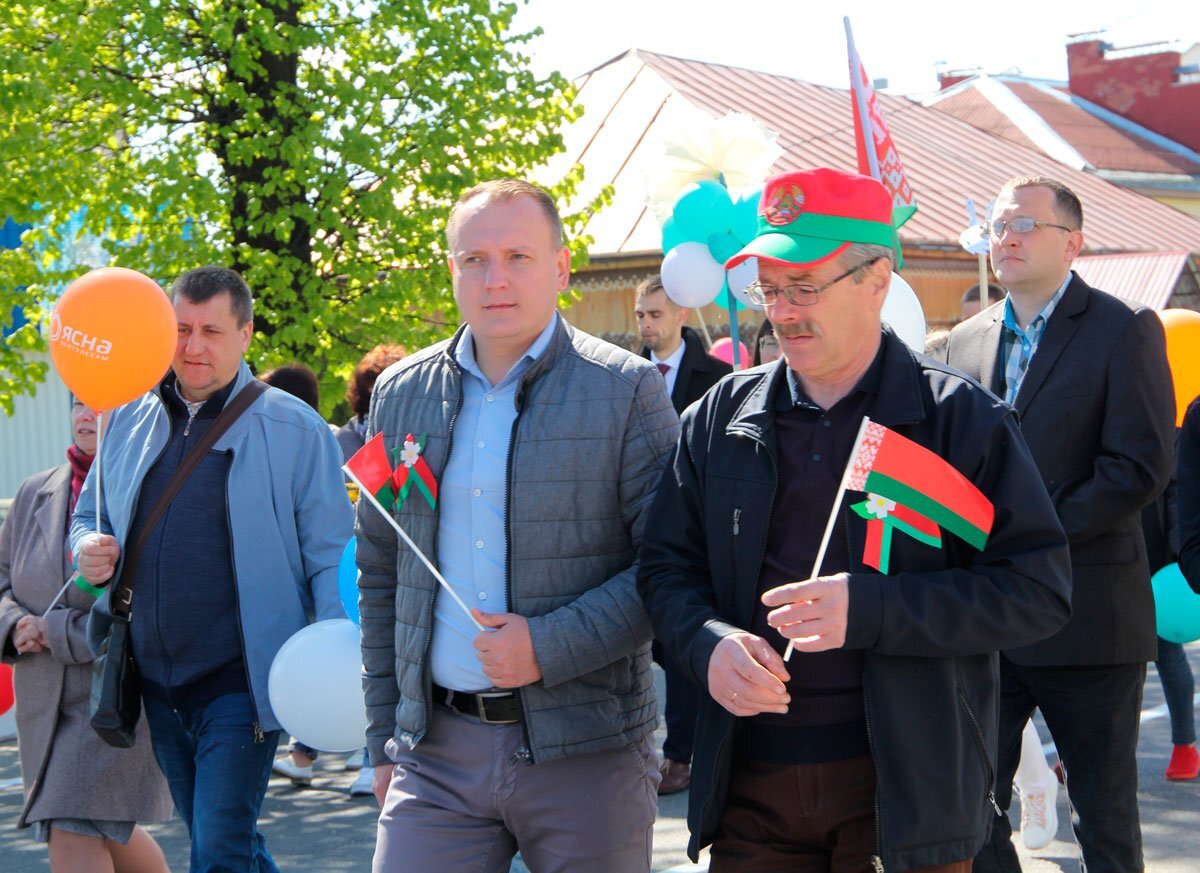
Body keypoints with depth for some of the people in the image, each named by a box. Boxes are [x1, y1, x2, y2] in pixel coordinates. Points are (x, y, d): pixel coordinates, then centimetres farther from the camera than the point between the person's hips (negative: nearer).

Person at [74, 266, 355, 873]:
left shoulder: (295, 428, -4)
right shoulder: (129, 422, 10)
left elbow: (330, 555, -4)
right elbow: (89, 517, 22)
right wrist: (89, 550, -3)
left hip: (239, 680, -5)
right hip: (154, 681, 6)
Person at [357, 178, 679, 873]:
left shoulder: (626, 390, -3)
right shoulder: (401, 393, 10)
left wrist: (550, 647, -16)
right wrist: (383, 736, 14)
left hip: (584, 752, -3)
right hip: (436, 750, 3)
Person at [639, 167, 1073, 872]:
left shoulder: (962, 419, -3)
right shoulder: (721, 418, 9)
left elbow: (1039, 589, -8)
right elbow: (668, 565, 14)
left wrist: (868, 609, -20)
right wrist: (709, 643, -10)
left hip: (904, 785, -3)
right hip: (753, 781, 3)